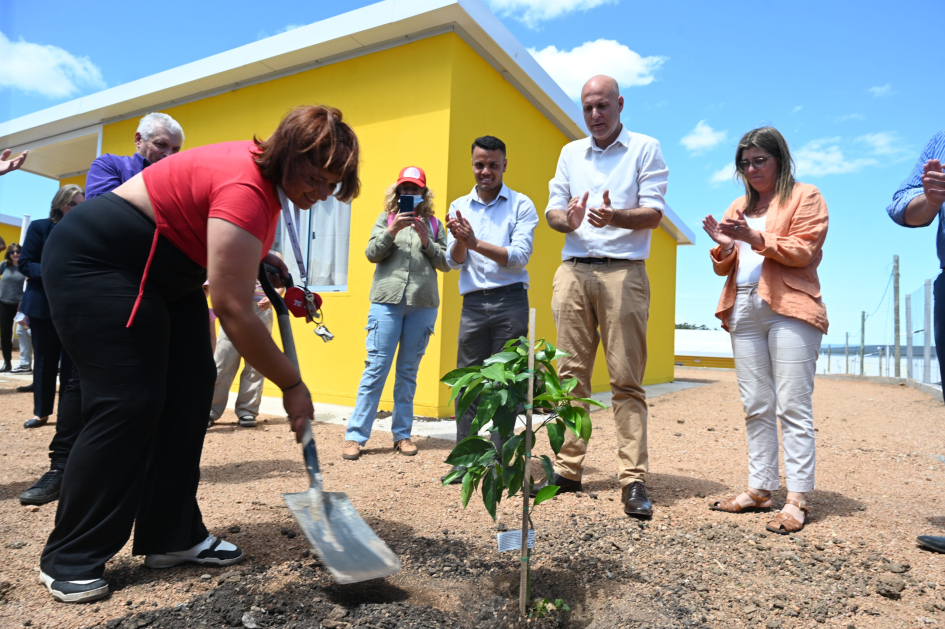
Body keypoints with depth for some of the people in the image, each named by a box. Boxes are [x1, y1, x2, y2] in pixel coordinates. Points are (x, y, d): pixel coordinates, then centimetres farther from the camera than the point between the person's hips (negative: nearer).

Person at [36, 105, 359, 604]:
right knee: (128, 403, -13)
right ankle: (68, 561, 3)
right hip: (97, 261, -9)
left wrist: (264, 261, 1)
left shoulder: (270, 176, 0)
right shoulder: (245, 188, -30)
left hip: (164, 273, 10)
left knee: (190, 391, 1)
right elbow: (233, 310, -32)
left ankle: (172, 537, 9)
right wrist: (292, 385, -25)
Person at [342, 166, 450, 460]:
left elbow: (445, 263, 8)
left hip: (422, 304, 1)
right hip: (387, 301, -1)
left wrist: (427, 241, -6)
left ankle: (402, 434, 17)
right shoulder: (386, 218, 12)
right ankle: (355, 436, 2)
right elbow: (371, 253, 3)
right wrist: (392, 231, -10)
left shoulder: (434, 224, 13)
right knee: (376, 368, -4)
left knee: (408, 372, 8)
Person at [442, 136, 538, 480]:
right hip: (473, 303, 3)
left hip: (510, 301, -3)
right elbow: (454, 262, 6)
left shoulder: (521, 205, 3)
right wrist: (459, 241, -16)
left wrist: (476, 243, -20)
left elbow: (519, 257, -9)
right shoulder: (459, 206, 13)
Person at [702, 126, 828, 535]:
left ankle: (798, 499, -3)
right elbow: (724, 267, 19)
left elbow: (803, 251, -7)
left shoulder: (805, 196, 7)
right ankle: (759, 489, 11)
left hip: (788, 306, -5)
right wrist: (724, 246, -3)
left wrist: (755, 237, -18)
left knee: (792, 406, -7)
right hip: (744, 309, 6)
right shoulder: (739, 206, 22)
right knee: (756, 407, 5)